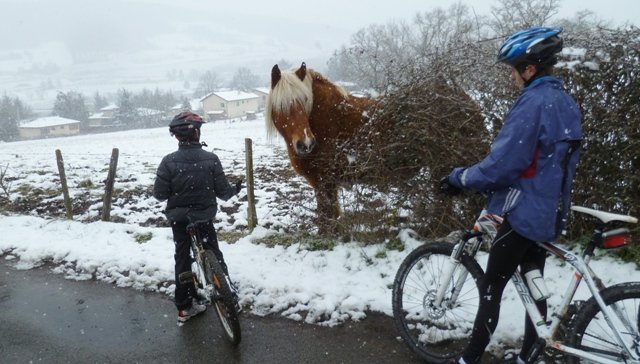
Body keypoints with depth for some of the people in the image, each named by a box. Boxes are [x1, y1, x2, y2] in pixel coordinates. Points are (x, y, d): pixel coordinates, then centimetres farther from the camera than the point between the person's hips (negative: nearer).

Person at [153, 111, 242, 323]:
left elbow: (160, 194, -10)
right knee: (214, 257, 18)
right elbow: (223, 192, -10)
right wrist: (236, 189, 11)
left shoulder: (169, 161, -13)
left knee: (183, 260, 14)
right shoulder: (211, 159, -14)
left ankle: (184, 307, 21)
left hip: (179, 219, 1)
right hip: (204, 218, -1)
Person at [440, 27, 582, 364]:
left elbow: (502, 163, -23)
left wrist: (459, 179, -12)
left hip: (523, 211, -9)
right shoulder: (567, 104, 10)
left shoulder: (533, 102, -19)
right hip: (549, 212, 9)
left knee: (491, 286, 2)